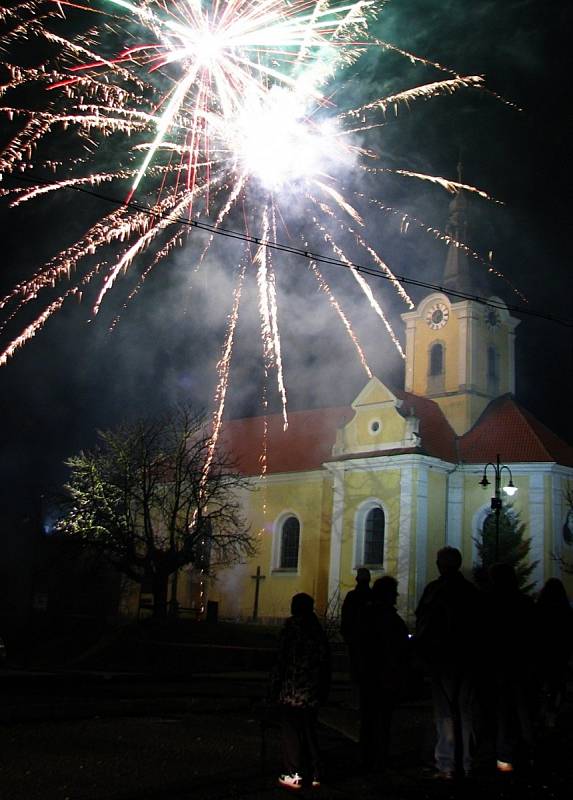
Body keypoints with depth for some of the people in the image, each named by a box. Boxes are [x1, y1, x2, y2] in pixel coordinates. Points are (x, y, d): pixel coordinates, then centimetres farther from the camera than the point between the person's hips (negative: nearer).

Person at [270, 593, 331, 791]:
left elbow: (281, 661, -11)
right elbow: (325, 663, 8)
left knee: (291, 733, 5)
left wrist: (274, 688, -4)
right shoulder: (318, 630, 4)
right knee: (310, 732, 14)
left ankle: (294, 775, 6)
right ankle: (314, 775, 17)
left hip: (291, 692, -5)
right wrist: (323, 691, 16)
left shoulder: (290, 628, -10)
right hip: (312, 694, 5)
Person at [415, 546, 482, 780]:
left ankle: (446, 765, -2)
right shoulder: (472, 590, 5)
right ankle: (465, 764, 17)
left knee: (445, 712, -1)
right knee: (466, 711, 11)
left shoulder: (434, 589, -9)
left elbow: (422, 621, -10)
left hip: (441, 657, -4)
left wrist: (422, 651, 1)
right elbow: (479, 626, 11)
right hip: (468, 658, 4)